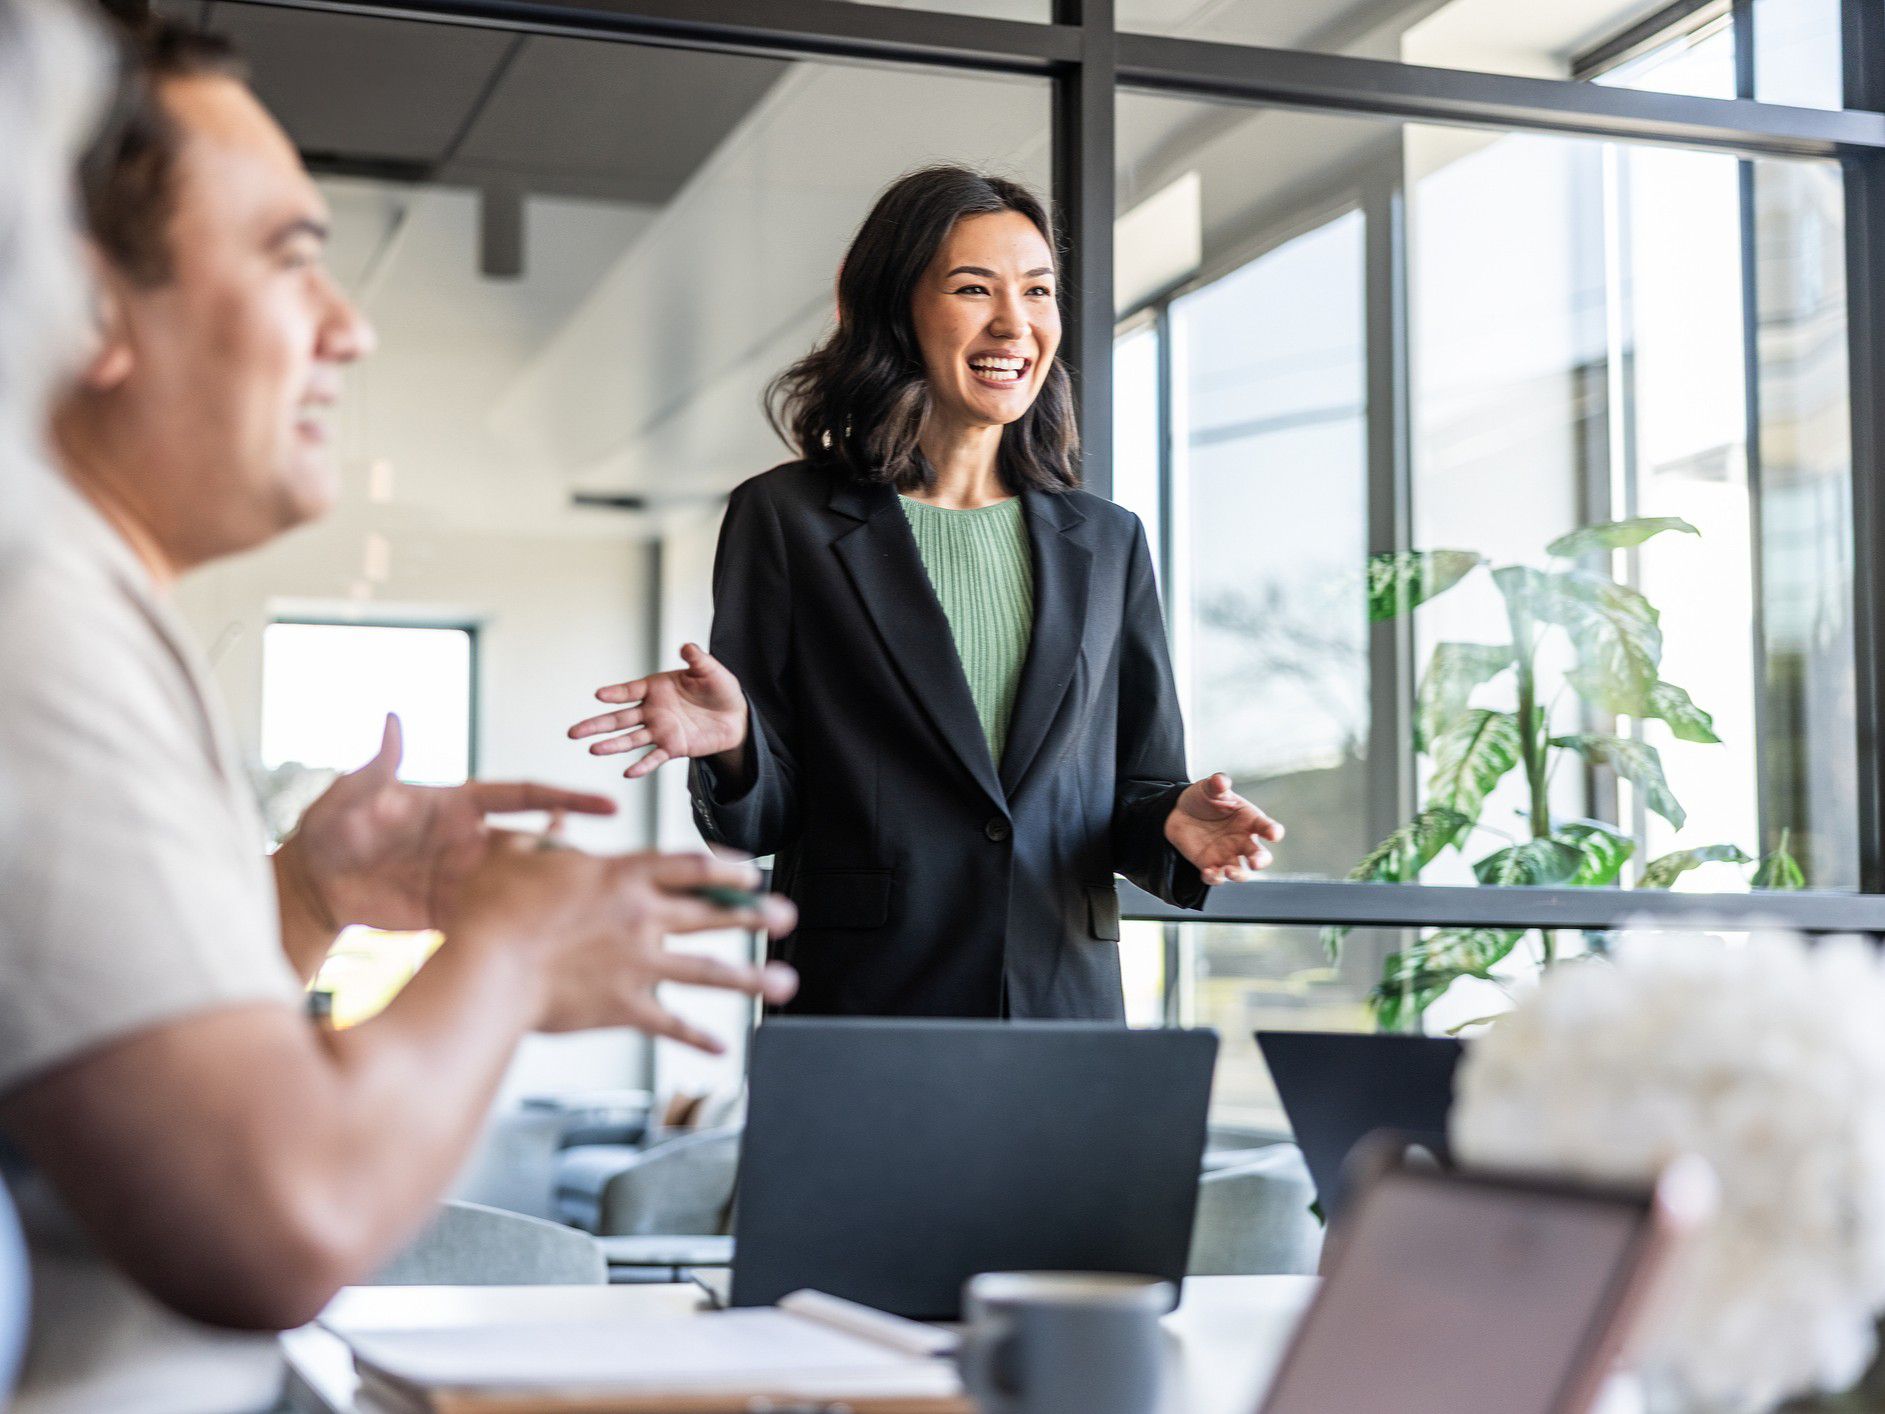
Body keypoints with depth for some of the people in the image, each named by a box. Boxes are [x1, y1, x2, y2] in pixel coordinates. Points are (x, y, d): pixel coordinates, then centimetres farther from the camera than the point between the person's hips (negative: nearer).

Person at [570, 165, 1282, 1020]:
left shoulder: (1107, 542, 13)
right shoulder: (786, 520, 3)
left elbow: (1135, 786, 15)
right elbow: (762, 820, 2)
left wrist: (1173, 824, -7)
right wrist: (732, 742, -19)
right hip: (858, 1005, -3)